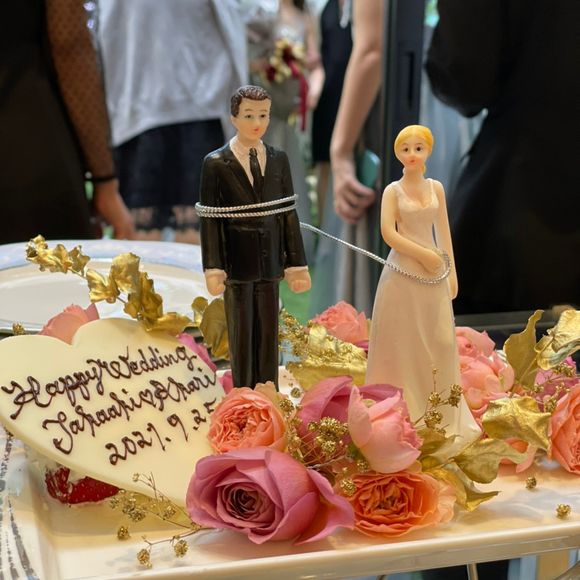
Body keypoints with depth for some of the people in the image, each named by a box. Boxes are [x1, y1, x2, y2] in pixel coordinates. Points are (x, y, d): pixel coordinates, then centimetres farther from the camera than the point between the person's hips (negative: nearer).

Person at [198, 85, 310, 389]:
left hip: (270, 261, 3)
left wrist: (296, 263, 4)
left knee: (268, 335, 9)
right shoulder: (216, 163, -5)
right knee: (241, 335, 6)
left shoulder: (279, 159, 6)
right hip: (236, 262, -3)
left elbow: (289, 213, 6)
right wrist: (213, 270, -11)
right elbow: (209, 219, -6)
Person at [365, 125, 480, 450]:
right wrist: (425, 255, -12)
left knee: (439, 343, 5)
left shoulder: (436, 188, 9)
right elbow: (389, 233, -10)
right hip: (403, 273, -3)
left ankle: (440, 417, 15)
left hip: (434, 275, 4)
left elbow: (444, 231, 11)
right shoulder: (393, 190, -1)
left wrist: (452, 271, 7)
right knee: (403, 344, 0)